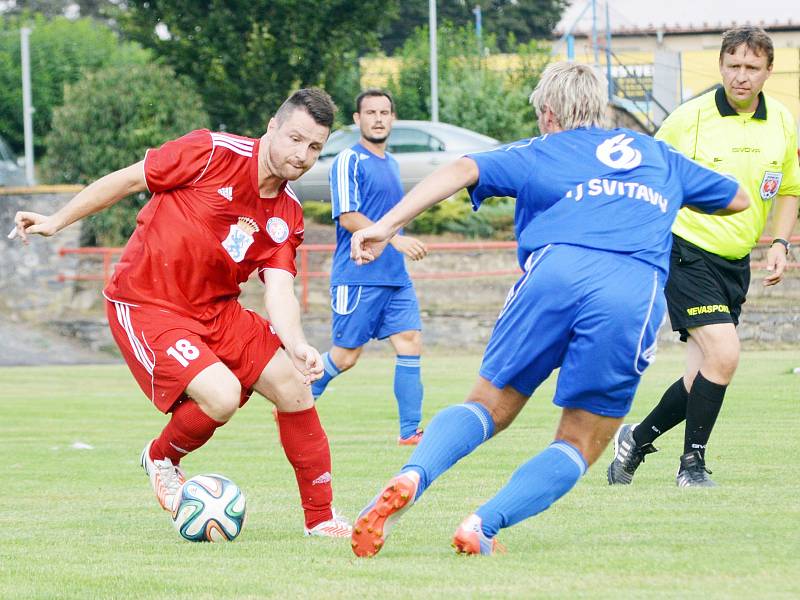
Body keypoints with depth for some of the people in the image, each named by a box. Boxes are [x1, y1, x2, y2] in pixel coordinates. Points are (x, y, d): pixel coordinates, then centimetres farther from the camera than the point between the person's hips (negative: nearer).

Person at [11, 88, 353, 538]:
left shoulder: (287, 216, 1)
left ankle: (321, 518, 11)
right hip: (146, 307, -7)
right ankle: (162, 458, 9)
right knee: (222, 395, -25)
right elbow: (126, 180, -8)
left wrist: (297, 346, -28)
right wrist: (57, 222, -3)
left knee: (294, 386, -3)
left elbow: (279, 291, -8)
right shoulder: (213, 153, -17)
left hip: (216, 310, 7)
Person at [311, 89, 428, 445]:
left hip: (394, 278, 7)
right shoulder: (349, 161, -8)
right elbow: (347, 217, -16)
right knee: (345, 356, -3)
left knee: (410, 343, -5)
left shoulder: (390, 163, 18)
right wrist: (394, 239, -23)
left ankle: (410, 430, -4)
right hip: (357, 278, -7)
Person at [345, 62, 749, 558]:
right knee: (580, 446, 12)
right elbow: (737, 199, 46)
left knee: (489, 406, 13)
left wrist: (387, 224, 0)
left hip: (557, 271, -1)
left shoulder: (540, 153, 24)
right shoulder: (658, 155, 32)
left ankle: (411, 479, -16)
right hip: (637, 292, 1)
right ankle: (484, 525, -11)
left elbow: (464, 171, 7)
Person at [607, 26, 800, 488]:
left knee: (705, 373, 5)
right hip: (688, 252, -6)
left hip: (736, 261, 6)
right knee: (724, 355, -19)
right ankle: (692, 463, -3)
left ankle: (638, 439, 27)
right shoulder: (690, 118, -10)